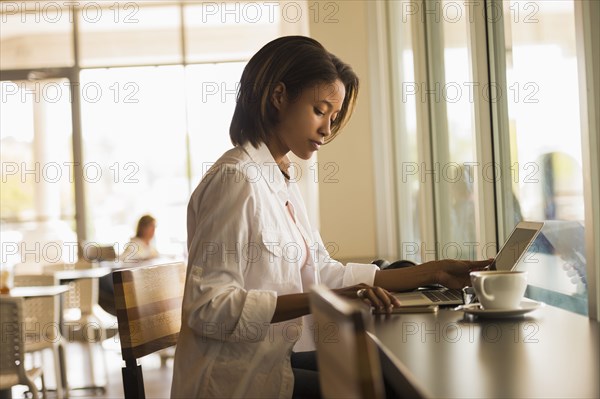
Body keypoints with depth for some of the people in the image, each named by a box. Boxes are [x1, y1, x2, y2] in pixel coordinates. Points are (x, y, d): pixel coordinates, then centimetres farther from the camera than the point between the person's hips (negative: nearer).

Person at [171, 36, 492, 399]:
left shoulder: (282, 181, 12)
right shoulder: (235, 179, -16)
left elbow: (324, 274, 8)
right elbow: (209, 307, -22)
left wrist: (434, 272, 5)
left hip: (274, 359, 8)